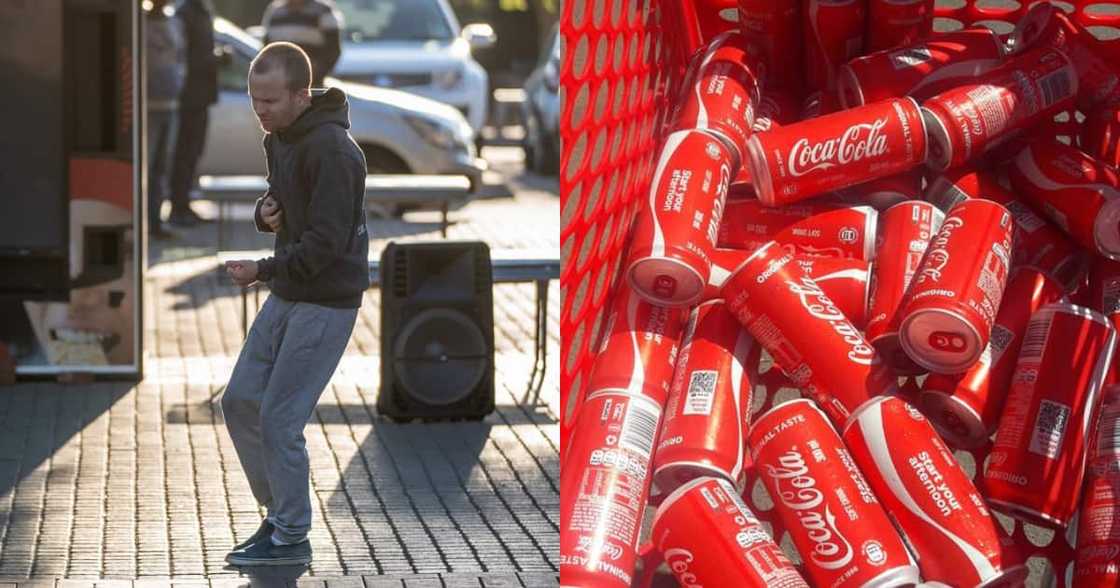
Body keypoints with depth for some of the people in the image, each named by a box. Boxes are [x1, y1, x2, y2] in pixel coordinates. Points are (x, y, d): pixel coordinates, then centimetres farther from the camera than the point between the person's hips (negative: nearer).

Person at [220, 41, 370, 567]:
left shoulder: (331, 150, -22)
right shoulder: (278, 138, 7)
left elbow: (326, 241, -25)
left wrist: (264, 270, -22)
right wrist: (266, 212, 0)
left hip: (327, 301, -9)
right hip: (288, 294, 9)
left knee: (278, 418, -7)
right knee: (239, 402, 9)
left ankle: (291, 538, 6)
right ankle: (279, 512, 23)